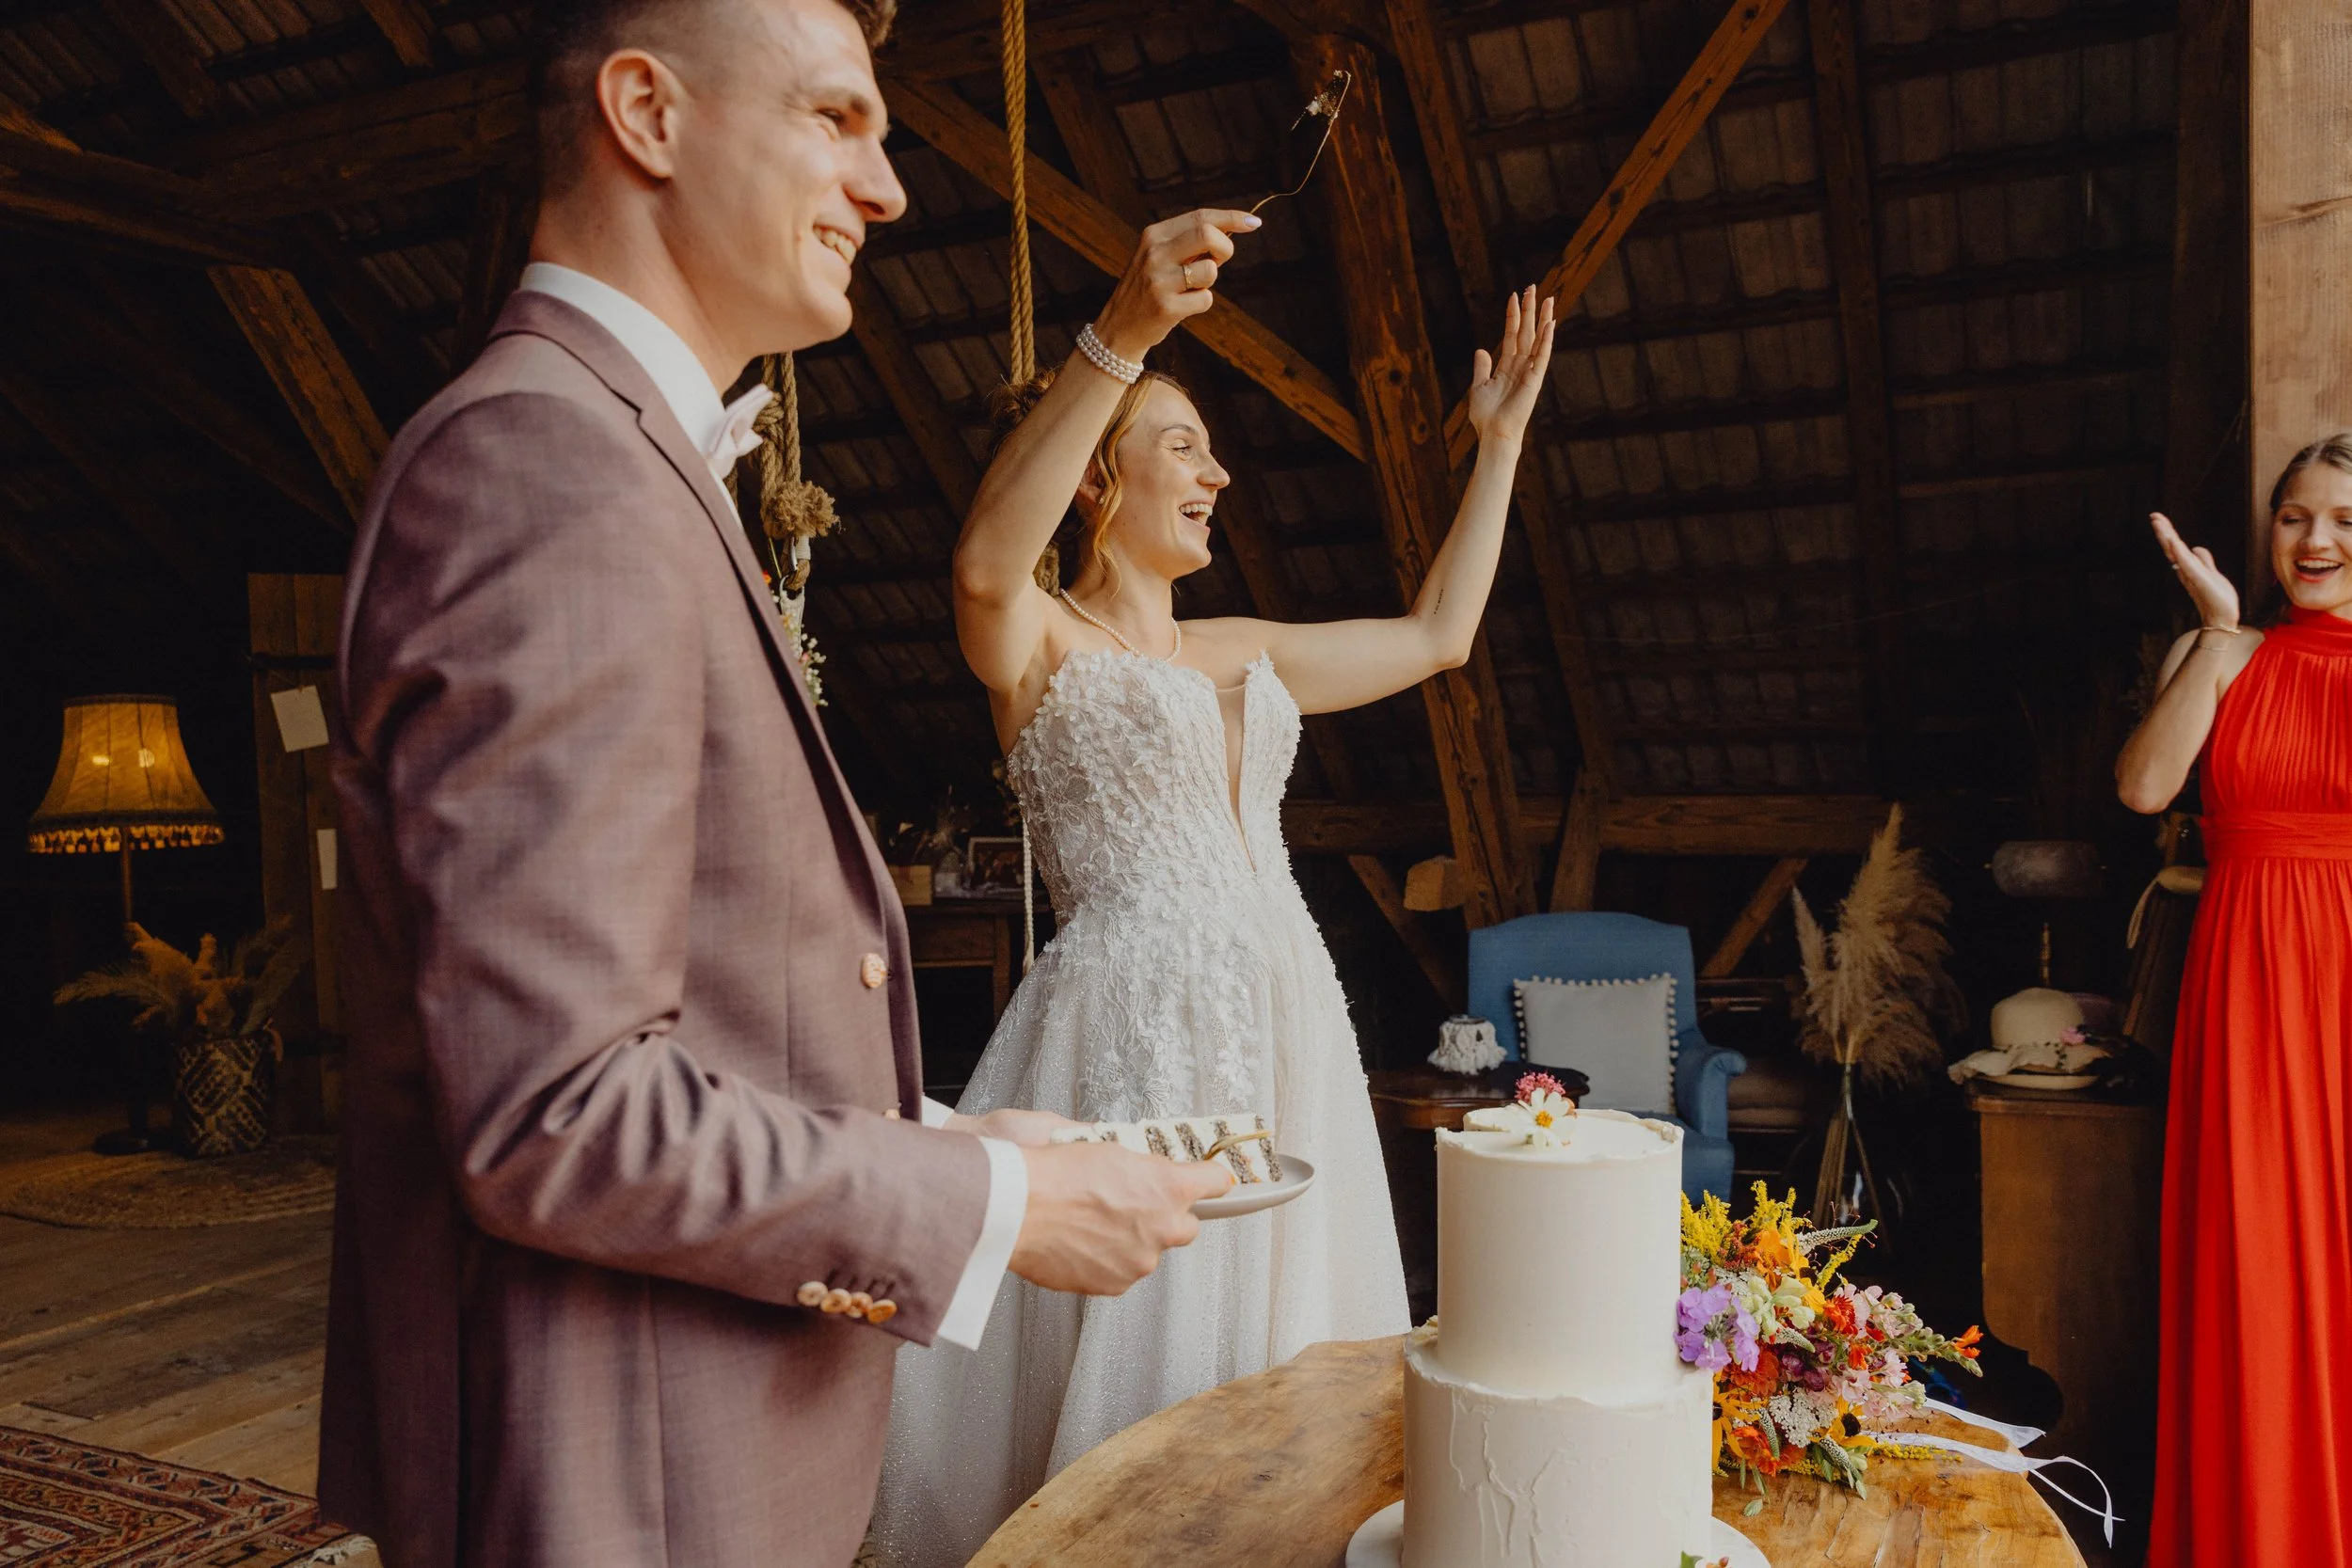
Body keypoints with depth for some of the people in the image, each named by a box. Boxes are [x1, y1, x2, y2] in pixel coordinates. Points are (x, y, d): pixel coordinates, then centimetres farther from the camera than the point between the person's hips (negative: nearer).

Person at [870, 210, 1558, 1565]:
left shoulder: (1243, 653, 18)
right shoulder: (1043, 641, -2)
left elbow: (1437, 636, 24)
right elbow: (986, 563, -26)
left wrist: (1501, 440, 24)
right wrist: (1119, 337, -36)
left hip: (1286, 1021, 7)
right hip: (1139, 1020, -6)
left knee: (1278, 1358, 14)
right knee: (1137, 1364, 1)